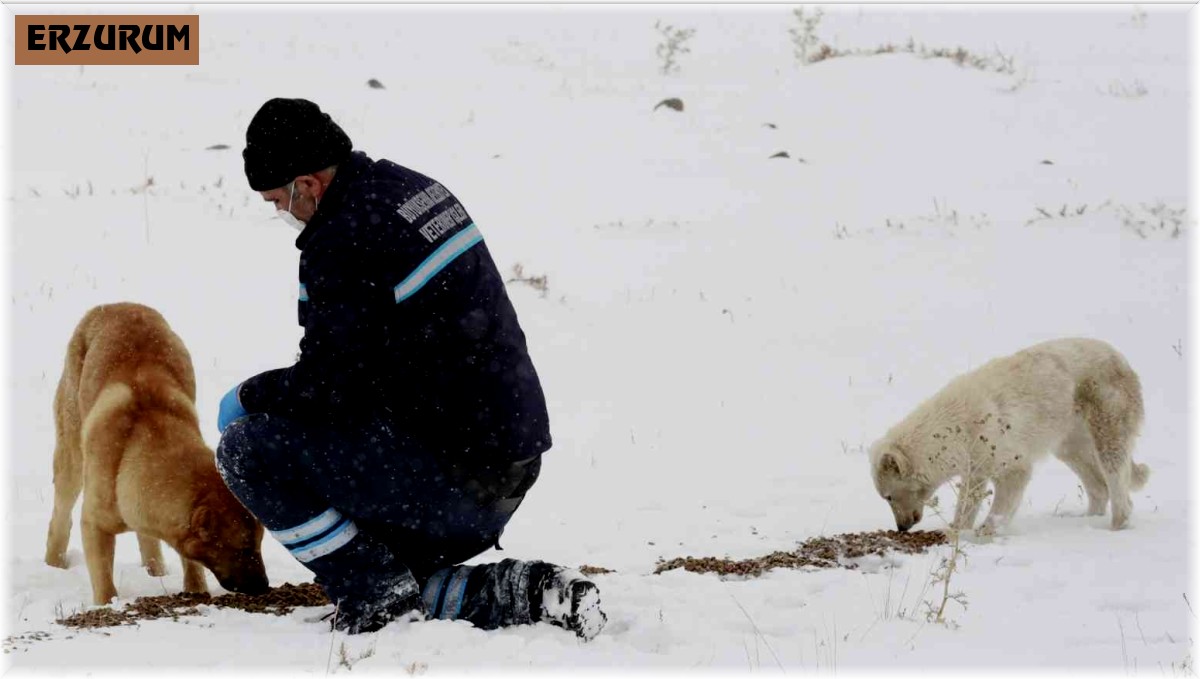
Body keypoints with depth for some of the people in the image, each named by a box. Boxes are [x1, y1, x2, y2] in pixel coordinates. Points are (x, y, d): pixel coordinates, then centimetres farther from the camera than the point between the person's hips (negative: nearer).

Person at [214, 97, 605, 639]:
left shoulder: (342, 243, -19)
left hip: (452, 471, -10)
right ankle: (523, 594, 10)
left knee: (246, 448, -9)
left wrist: (247, 397, 1)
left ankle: (381, 602, -5)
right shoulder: (417, 188, 10)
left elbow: (325, 382, -18)